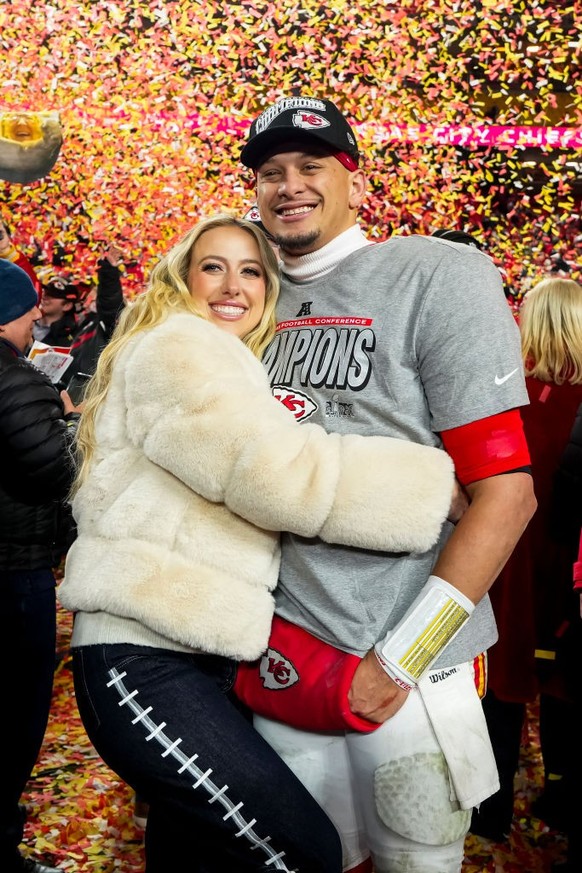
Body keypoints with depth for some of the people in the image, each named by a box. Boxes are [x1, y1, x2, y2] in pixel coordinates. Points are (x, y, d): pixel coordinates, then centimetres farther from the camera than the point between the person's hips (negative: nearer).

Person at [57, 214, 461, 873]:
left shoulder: (232, 371, 23)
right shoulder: (175, 347, -9)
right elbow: (287, 474, -20)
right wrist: (446, 484, -14)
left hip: (194, 658, 10)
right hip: (144, 664, -10)